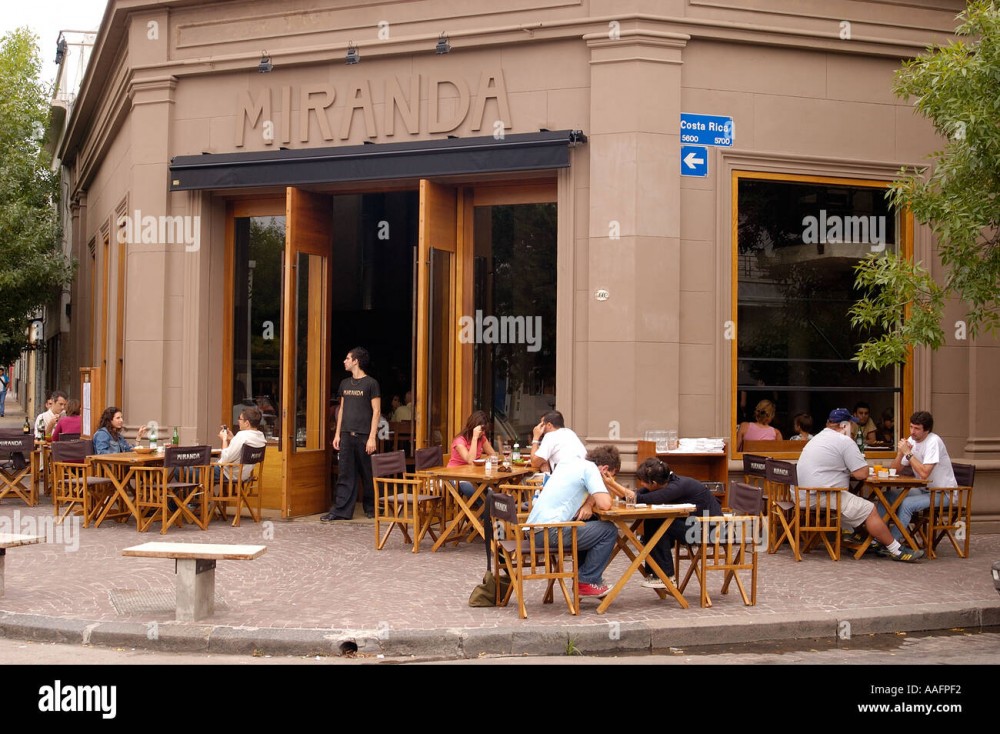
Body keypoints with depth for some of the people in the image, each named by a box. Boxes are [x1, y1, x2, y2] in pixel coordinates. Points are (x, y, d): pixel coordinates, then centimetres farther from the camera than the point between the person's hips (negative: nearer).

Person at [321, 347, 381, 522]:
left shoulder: (371, 383, -5)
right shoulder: (345, 383, 13)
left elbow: (376, 411, -7)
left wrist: (372, 437, -14)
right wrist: (337, 434, 11)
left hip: (364, 436, -5)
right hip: (347, 435, 5)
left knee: (368, 474, 4)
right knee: (345, 474, 2)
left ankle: (371, 508, 17)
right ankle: (341, 510, 3)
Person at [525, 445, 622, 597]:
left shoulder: (569, 462, 20)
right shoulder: (590, 468, -5)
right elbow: (605, 505, -13)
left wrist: (588, 504, 6)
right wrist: (607, 485, 7)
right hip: (550, 532, -9)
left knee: (590, 525, 28)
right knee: (609, 530, 1)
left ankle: (585, 577, 27)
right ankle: (587, 582, 7)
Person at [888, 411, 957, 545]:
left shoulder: (933, 442, -20)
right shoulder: (911, 441, 3)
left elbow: (924, 473, -29)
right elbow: (894, 470, 3)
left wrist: (908, 453, -24)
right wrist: (900, 453, -14)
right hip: (923, 489, 8)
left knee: (906, 504, -28)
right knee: (888, 497, -7)